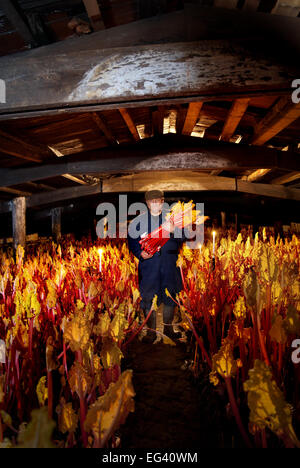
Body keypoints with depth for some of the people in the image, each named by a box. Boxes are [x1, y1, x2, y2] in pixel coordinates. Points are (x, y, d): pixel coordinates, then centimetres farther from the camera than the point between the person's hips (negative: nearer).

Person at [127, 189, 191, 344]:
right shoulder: (139, 220, 3)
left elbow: (183, 237, 2)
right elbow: (132, 241, 7)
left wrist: (173, 230, -18)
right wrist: (140, 253, -10)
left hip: (169, 263, 2)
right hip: (148, 263, -1)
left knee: (170, 296, 11)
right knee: (148, 297, 0)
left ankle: (168, 327, 30)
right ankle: (151, 331, 17)